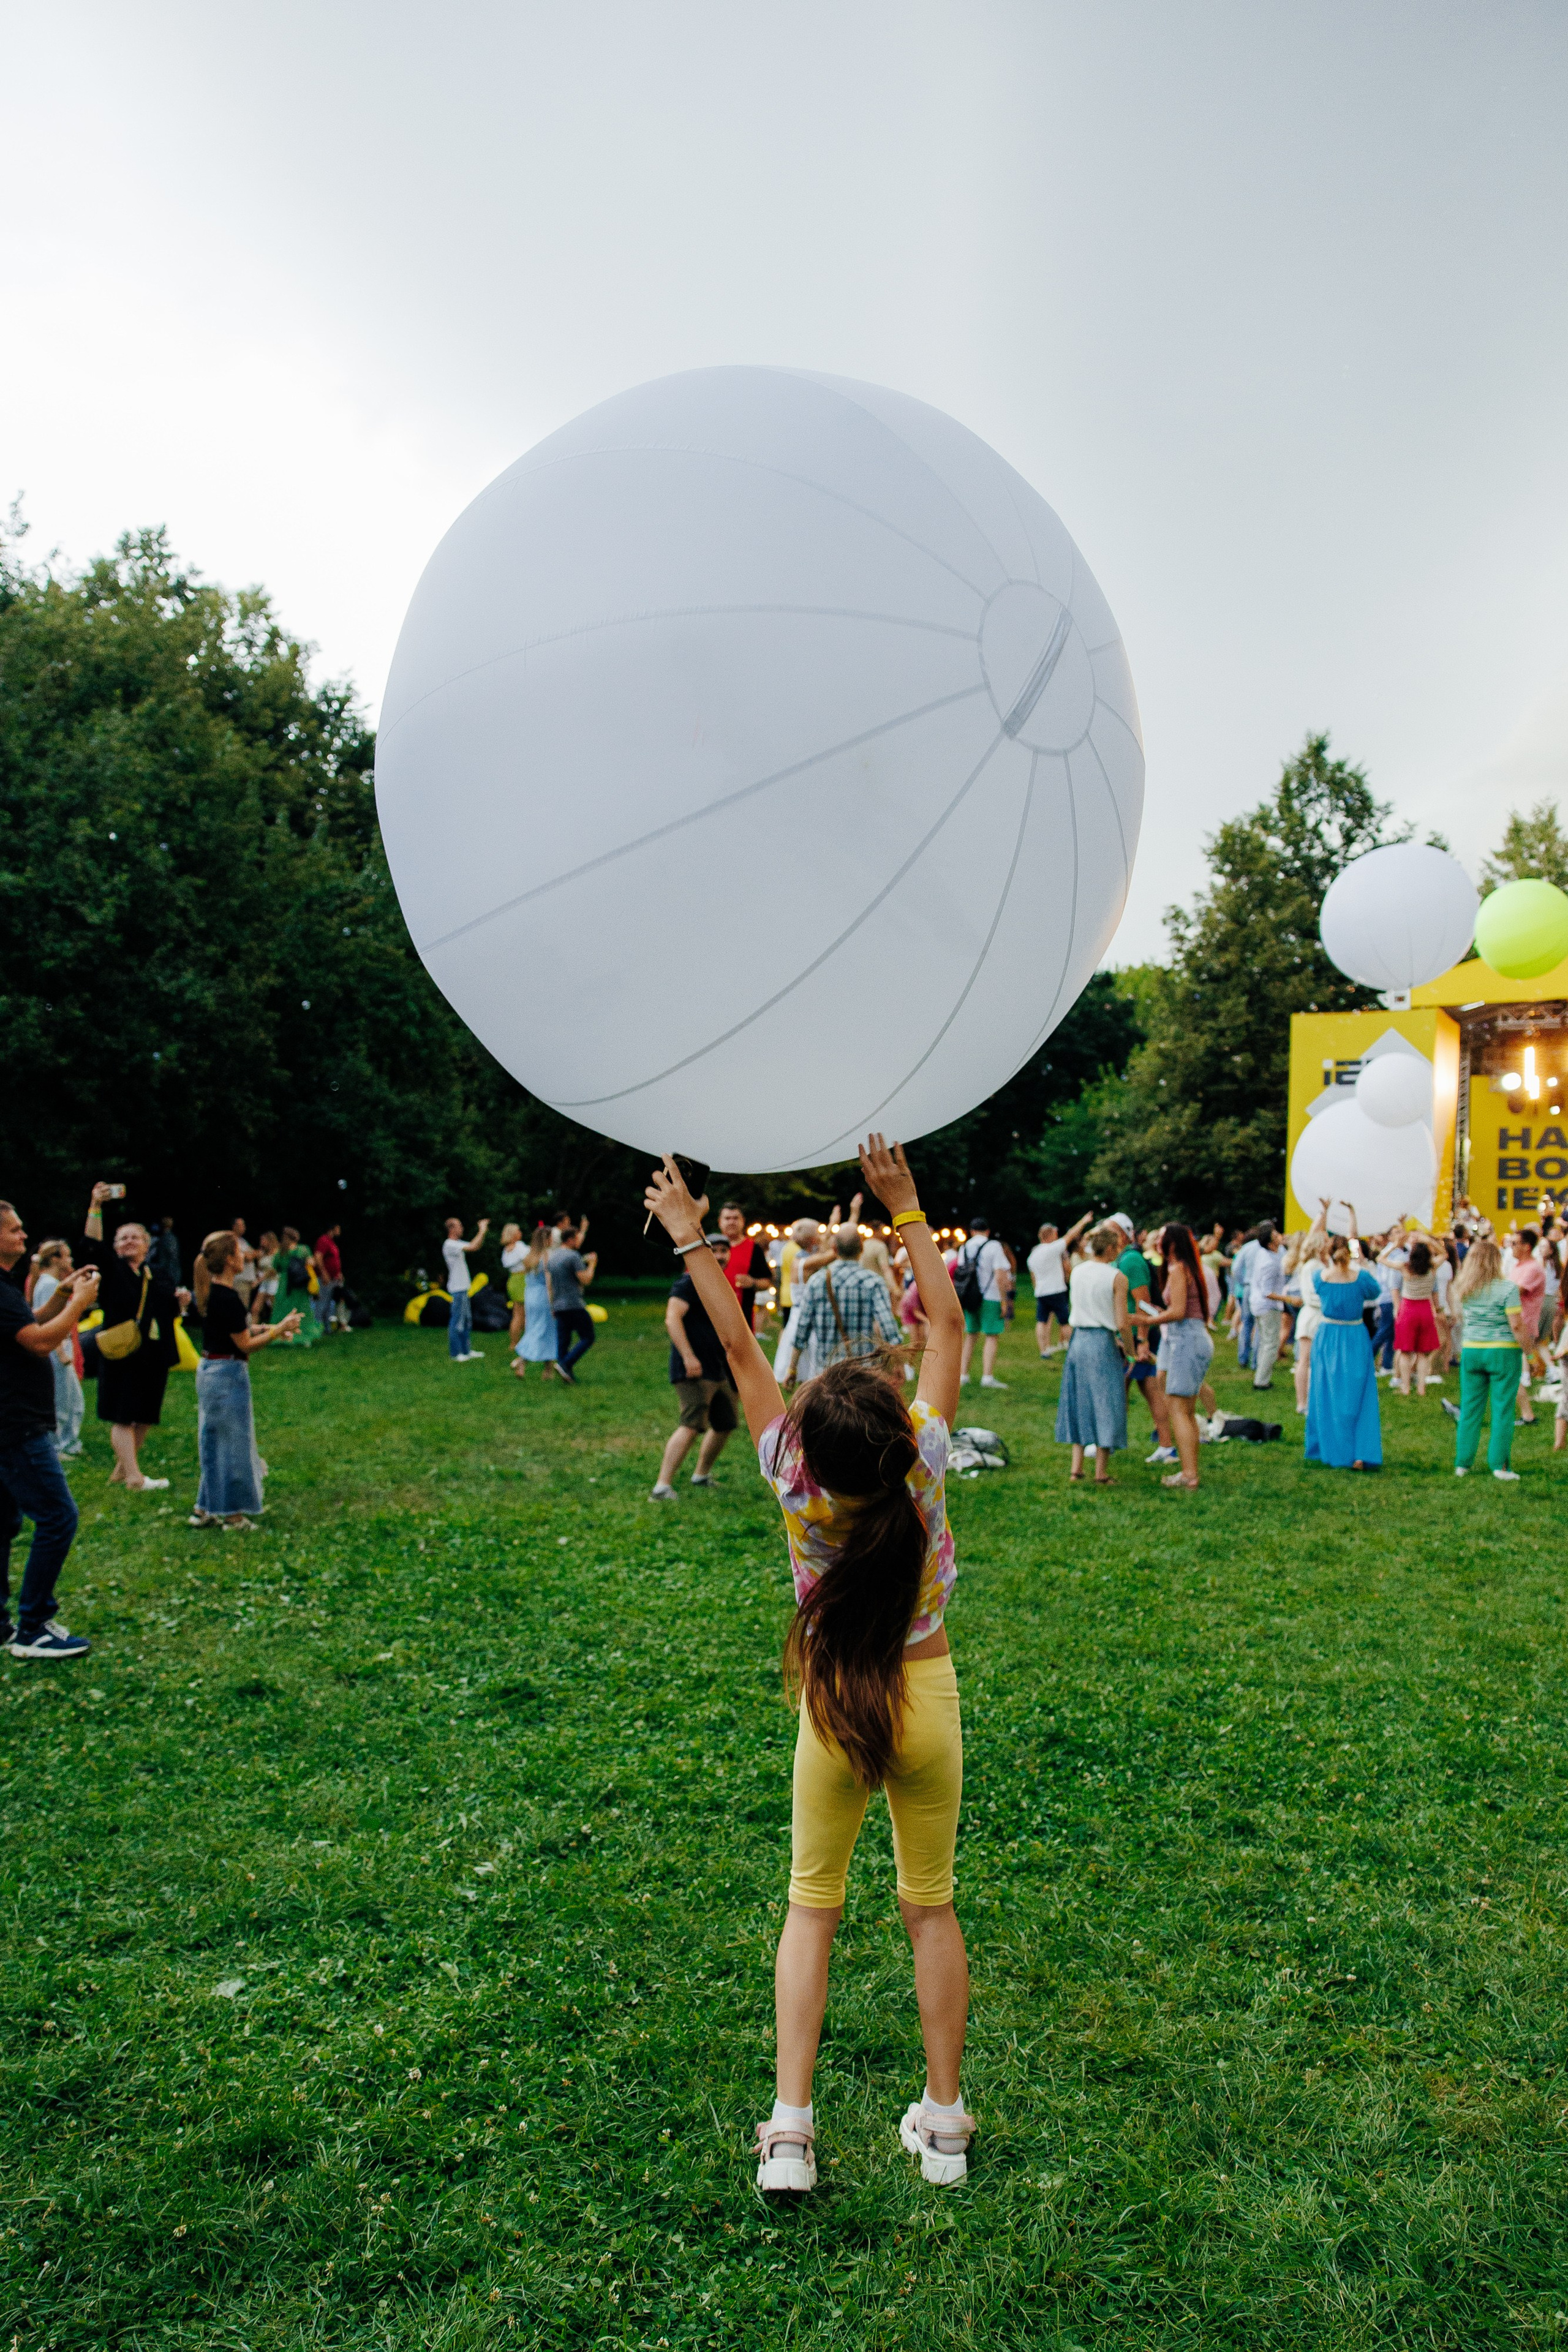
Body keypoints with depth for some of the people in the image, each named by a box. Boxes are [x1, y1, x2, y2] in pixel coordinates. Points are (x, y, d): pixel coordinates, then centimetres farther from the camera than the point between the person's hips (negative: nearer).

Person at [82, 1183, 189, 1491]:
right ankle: (134, 1478, -12)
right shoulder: (112, 1269, 0)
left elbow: (169, 1312, 22)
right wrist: (96, 1207, -25)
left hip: (154, 1355, 6)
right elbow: (93, 1244, -16)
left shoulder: (155, 1277, 15)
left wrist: (181, 1303, -1)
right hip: (122, 1353, -6)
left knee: (145, 1418, 10)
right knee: (123, 1417, -7)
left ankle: (121, 1470, 23)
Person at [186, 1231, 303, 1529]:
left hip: (207, 1369, 9)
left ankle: (204, 1510, 23)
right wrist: (279, 1329, -9)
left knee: (214, 1442, 17)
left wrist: (267, 1329, 11)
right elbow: (246, 1345, -16)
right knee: (233, 1442, 2)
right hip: (229, 1373, -9)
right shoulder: (228, 1298, -21)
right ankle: (231, 1515, 10)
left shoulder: (205, 1292, 7)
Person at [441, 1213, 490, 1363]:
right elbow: (472, 1247, -25)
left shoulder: (457, 1243, 14)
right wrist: (482, 1231, -16)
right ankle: (455, 1353, 0)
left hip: (463, 1288, 10)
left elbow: (475, 1247, 20)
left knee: (467, 1320, 15)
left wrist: (482, 1231, 8)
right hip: (457, 1289, -10)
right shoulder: (450, 1245, -16)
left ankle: (466, 1350, 22)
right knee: (457, 1321, -5)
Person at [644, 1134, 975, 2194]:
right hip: (928, 1703, 1)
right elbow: (947, 1325, -13)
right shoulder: (925, 1462, -21)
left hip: (835, 1713, -1)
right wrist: (906, 1206, -9)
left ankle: (790, 2128, 15)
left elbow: (742, 1351, -16)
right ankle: (944, 2121, 28)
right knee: (932, 1906, 17)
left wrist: (692, 1241, -8)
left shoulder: (799, 1487, -22)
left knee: (813, 1906, 17)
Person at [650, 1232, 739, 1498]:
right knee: (692, 1425, -21)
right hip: (693, 1371, -9)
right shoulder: (689, 1283, -10)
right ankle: (662, 1487, -24)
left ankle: (701, 1475, 35)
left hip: (718, 1372, 9)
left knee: (726, 1424, 17)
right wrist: (688, 1357, -28)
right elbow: (672, 1319, -23)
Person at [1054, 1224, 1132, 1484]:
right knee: (1104, 1404, 3)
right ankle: (1101, 1473, 6)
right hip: (1103, 1343, -5)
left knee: (1078, 1400, 14)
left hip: (1077, 1339, 5)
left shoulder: (1077, 1271, 4)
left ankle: (1076, 1467, 15)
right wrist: (1130, 1352, 1)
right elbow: (1122, 1324, -11)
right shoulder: (1117, 1277, -11)